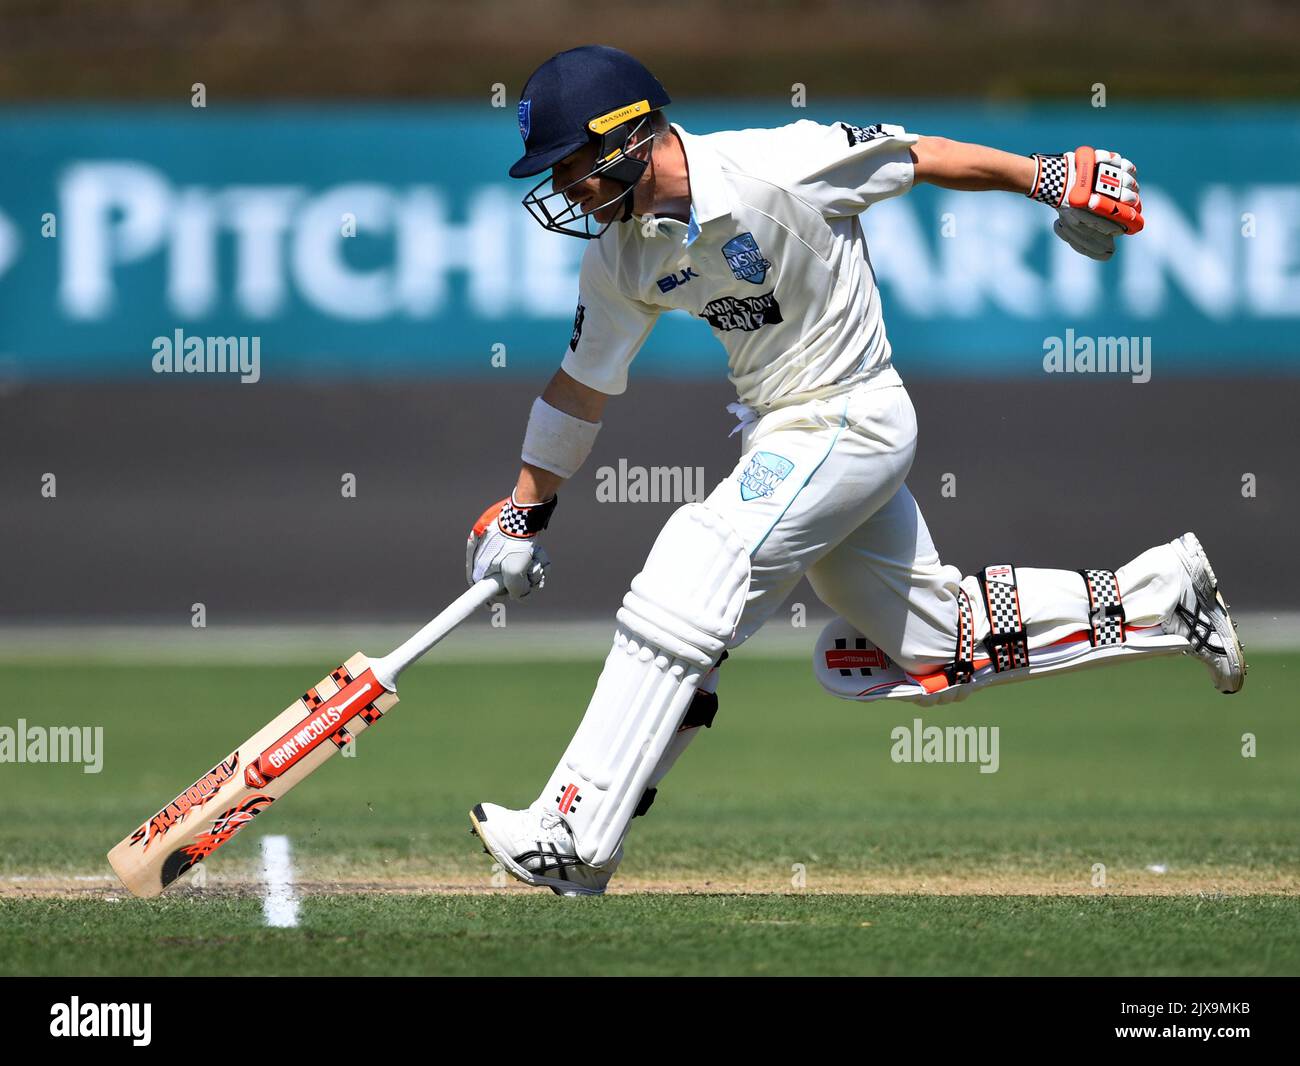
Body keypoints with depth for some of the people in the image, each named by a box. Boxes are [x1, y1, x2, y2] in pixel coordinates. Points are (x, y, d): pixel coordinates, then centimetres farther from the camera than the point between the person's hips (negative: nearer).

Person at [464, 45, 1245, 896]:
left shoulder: (773, 170, -23)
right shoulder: (621, 253, -2)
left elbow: (920, 156, -11)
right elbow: (583, 383, 10)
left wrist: (1050, 179, -4)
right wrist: (524, 510, 11)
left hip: (854, 420, -8)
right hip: (779, 435, 8)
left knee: (688, 587, -21)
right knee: (933, 644, 14)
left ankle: (574, 838, -23)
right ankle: (1161, 594, 28)